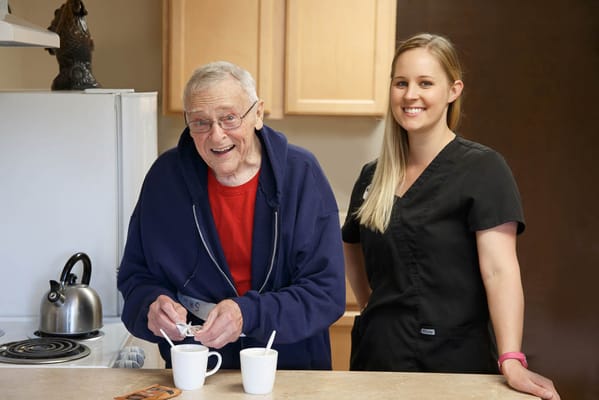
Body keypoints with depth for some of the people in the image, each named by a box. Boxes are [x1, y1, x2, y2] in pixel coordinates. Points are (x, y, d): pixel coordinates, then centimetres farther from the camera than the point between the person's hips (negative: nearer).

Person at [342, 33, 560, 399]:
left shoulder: (482, 168, -9)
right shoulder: (373, 175, 6)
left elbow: (499, 270, -18)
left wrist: (511, 362, -27)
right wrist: (372, 308, 8)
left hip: (450, 357, -5)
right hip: (376, 351, 5)